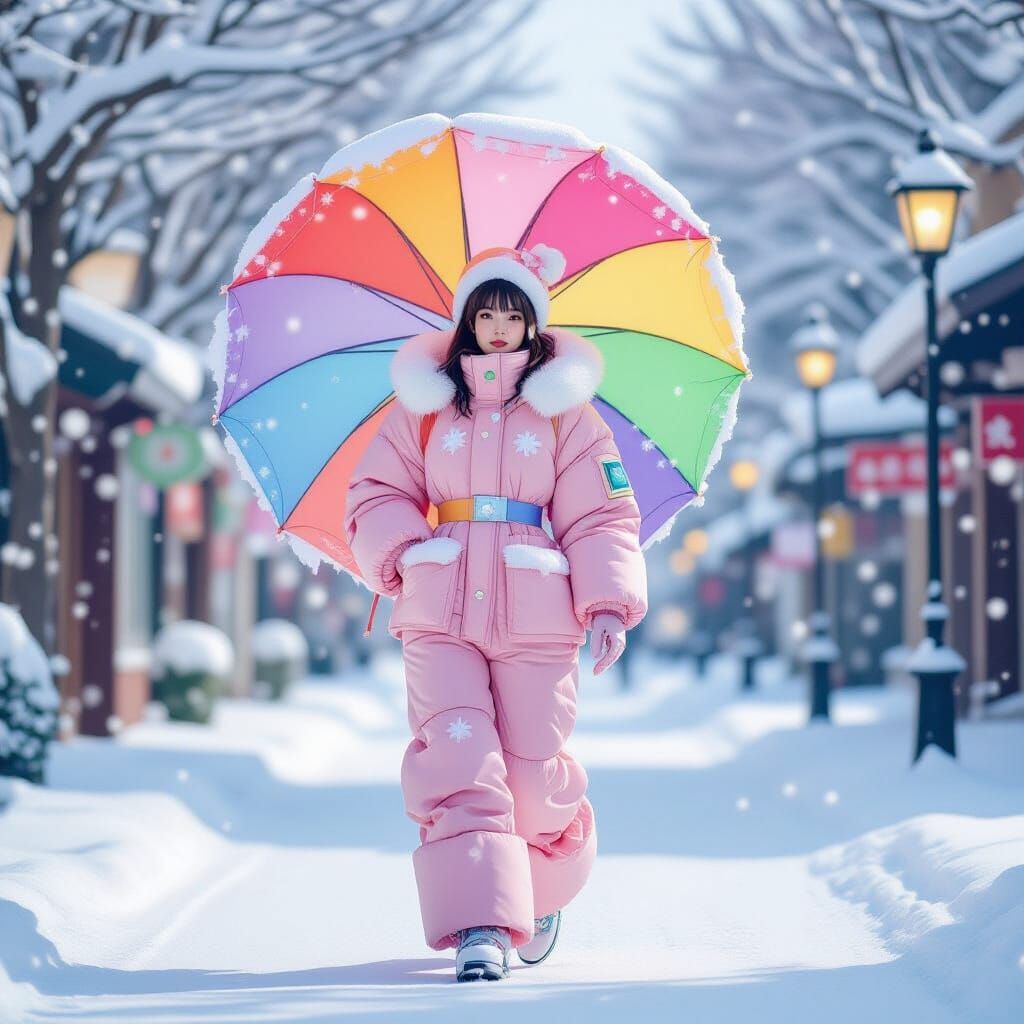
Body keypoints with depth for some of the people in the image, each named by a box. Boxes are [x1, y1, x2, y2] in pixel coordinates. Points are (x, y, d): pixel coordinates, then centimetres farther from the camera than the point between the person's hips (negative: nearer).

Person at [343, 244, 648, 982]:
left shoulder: (566, 409, 9)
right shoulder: (425, 403, 11)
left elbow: (602, 516, 7)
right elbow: (376, 492, 12)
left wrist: (611, 604, -5)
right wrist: (402, 555, -7)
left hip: (535, 617, 0)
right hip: (440, 615, 1)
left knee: (535, 777, -1)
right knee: (457, 764, -14)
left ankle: (543, 896, 27)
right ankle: (479, 927, -17)